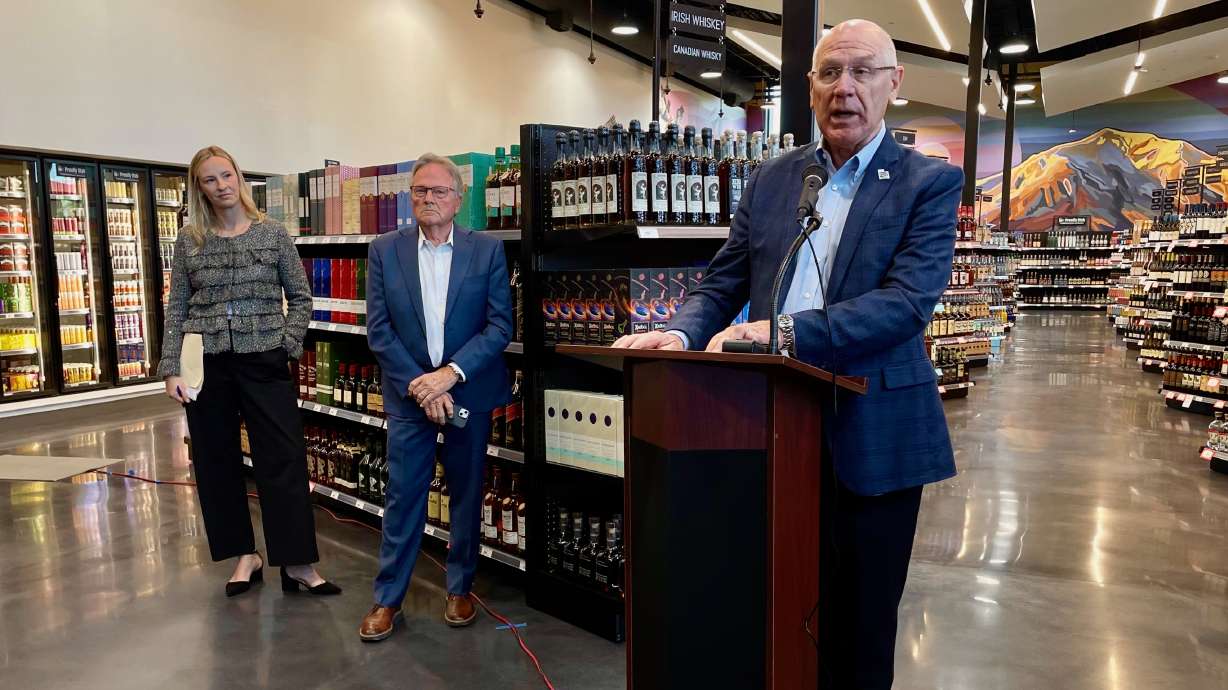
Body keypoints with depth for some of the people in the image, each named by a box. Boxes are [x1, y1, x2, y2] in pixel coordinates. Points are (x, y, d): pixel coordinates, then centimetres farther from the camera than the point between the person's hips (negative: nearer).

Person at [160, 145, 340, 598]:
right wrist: (171, 369, -1)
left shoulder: (273, 233, 2)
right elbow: (176, 309, 6)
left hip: (265, 363, -2)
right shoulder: (189, 241, 6)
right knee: (217, 462, 8)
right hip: (207, 366, 2)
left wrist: (288, 345, -5)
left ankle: (297, 562, 6)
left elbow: (301, 297, 6)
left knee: (284, 460, -3)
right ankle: (245, 554, 23)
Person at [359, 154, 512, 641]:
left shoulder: (487, 250, -3)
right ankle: (388, 597, 20)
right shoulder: (384, 251, 0)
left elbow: (499, 325, -7)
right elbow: (378, 330, -3)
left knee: (467, 493, 11)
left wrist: (450, 373, -17)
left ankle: (459, 588, 28)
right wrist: (419, 385, -12)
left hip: (469, 391, 0)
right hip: (409, 394, 0)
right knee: (403, 495, 6)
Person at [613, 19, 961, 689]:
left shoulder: (931, 182, -2)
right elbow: (721, 284, 8)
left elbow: (908, 300, -17)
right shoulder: (769, 180, 9)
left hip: (871, 436, -3)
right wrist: (681, 333, -14)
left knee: (860, 626, 12)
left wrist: (787, 331, -29)